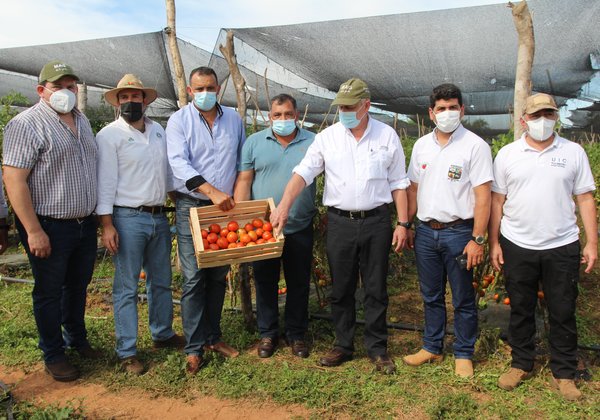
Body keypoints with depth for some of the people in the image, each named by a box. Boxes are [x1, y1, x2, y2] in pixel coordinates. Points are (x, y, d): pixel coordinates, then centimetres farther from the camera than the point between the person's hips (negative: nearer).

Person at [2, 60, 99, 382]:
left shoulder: (82, 121, 11)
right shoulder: (26, 124, -13)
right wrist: (33, 231, -20)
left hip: (85, 223, 7)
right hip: (49, 227, -7)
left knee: (78, 286, 20)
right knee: (49, 292, 8)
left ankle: (77, 339, 39)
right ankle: (53, 355, 24)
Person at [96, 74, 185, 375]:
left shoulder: (158, 130, 12)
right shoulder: (110, 135, -5)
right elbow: (106, 181, -9)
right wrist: (107, 224, -14)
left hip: (159, 217, 6)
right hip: (128, 218, -6)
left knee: (161, 282, 16)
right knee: (127, 287, 1)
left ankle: (163, 334, 32)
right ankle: (127, 352, 11)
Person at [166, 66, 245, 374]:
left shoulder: (233, 119, 11)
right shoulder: (179, 120, -1)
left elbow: (243, 161, 17)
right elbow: (179, 163, -14)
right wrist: (212, 191, -24)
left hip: (226, 207, 4)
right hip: (192, 206, -4)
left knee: (218, 276, 11)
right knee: (194, 278, -5)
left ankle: (213, 337, 25)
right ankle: (194, 348, 6)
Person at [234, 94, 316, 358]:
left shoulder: (312, 142, 4)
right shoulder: (254, 142, 4)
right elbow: (244, 181, 1)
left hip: (300, 229, 0)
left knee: (299, 284, 10)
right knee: (265, 282, 11)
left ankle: (296, 334, 27)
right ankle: (267, 334, 27)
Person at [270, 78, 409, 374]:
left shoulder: (387, 136, 2)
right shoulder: (327, 137, 1)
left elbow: (398, 183, 5)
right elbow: (303, 172, -7)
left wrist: (402, 223, 0)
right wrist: (284, 205, -21)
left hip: (376, 221, -1)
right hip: (339, 222, 1)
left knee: (376, 289, 7)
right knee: (341, 289, 10)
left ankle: (377, 349, 22)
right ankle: (343, 346, 26)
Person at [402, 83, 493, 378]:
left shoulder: (475, 146, -7)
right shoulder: (422, 145, 8)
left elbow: (483, 196, -11)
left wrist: (477, 239, -15)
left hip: (459, 232, -4)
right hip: (426, 231, 5)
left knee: (463, 300, 8)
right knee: (431, 296, 16)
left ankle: (463, 355, 24)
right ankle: (432, 348, 31)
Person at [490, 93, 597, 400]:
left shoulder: (573, 152, 3)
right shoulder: (507, 154, 2)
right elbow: (497, 201, 3)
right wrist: (493, 243, 0)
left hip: (562, 247, 0)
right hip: (517, 246, 0)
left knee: (563, 313, 9)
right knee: (520, 310, 13)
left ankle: (563, 373, 24)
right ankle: (521, 364, 29)